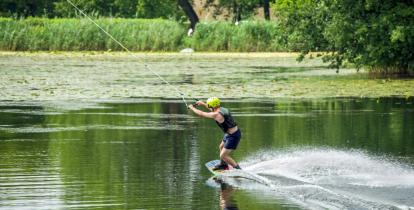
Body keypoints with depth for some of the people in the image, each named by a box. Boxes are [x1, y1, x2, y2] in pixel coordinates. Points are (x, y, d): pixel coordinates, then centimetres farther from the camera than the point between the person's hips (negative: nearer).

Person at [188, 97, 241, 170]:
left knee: (223, 156, -6)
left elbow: (201, 114, -13)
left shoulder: (216, 115, -24)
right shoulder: (222, 109, 1)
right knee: (221, 147, 30)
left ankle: (238, 169, 1)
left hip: (233, 136, -10)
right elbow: (213, 109, 26)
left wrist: (192, 108, 2)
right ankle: (223, 165, 52)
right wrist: (203, 104, 30)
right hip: (231, 133, 10)